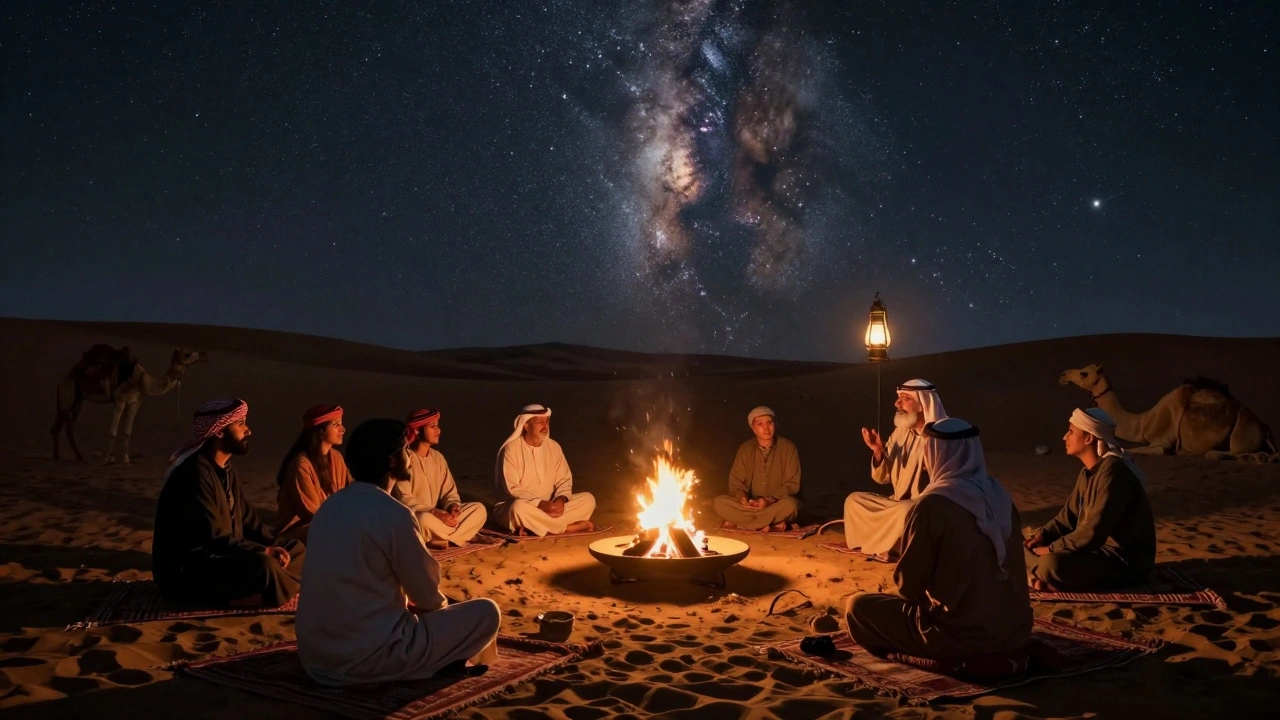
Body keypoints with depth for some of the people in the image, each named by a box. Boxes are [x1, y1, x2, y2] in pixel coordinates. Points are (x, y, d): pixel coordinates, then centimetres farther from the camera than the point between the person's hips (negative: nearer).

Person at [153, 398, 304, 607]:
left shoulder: (226, 470, 11)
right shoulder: (195, 475, -20)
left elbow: (246, 518, 13)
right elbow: (214, 539, -24)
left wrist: (271, 546, -4)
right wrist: (264, 551, -19)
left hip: (220, 558, 10)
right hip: (186, 573, -10)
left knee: (295, 549, 6)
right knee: (264, 566, -34)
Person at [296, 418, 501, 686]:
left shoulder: (330, 506, 6)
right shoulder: (393, 515, -17)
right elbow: (425, 593, -6)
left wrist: (413, 605, 22)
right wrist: (442, 606, 17)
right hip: (367, 658, -8)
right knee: (486, 612, 2)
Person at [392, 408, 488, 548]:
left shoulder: (438, 457, 9)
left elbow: (449, 491, 9)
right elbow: (404, 500, -19)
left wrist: (453, 506, -15)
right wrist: (435, 513, -27)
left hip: (436, 516, 7)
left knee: (479, 509, -10)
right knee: (425, 519, -41)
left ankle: (440, 540, -21)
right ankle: (457, 536, -15)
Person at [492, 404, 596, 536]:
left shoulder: (554, 447, 4)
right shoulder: (511, 449, -12)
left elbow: (564, 480, 6)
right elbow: (512, 489, -17)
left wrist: (561, 499, -17)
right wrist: (540, 504, -27)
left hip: (547, 507, 5)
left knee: (588, 499, -12)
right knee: (520, 507, -41)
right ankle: (569, 527, -23)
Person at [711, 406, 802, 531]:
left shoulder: (788, 447, -6)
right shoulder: (745, 449, 2)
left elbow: (792, 484, -7)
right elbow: (735, 481, 2)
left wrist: (769, 500, -21)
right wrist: (743, 498, -20)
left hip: (776, 505, -2)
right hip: (751, 505, 2)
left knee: (789, 504, -37)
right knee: (719, 502, -23)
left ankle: (736, 523, -25)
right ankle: (772, 525, -26)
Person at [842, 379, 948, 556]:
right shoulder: (900, 432, 4)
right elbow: (883, 478, 5)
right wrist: (878, 451, -12)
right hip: (899, 503, 7)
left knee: (906, 510, -36)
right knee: (854, 500, -3)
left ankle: (876, 546, -12)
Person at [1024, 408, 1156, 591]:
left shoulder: (1112, 472, -22)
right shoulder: (1089, 471, 10)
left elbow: (1094, 532, -27)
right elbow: (1069, 515, 17)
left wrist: (1052, 549, -19)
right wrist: (1043, 534, -1)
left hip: (1126, 562, -11)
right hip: (1102, 550, 11)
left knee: (1052, 563, -35)